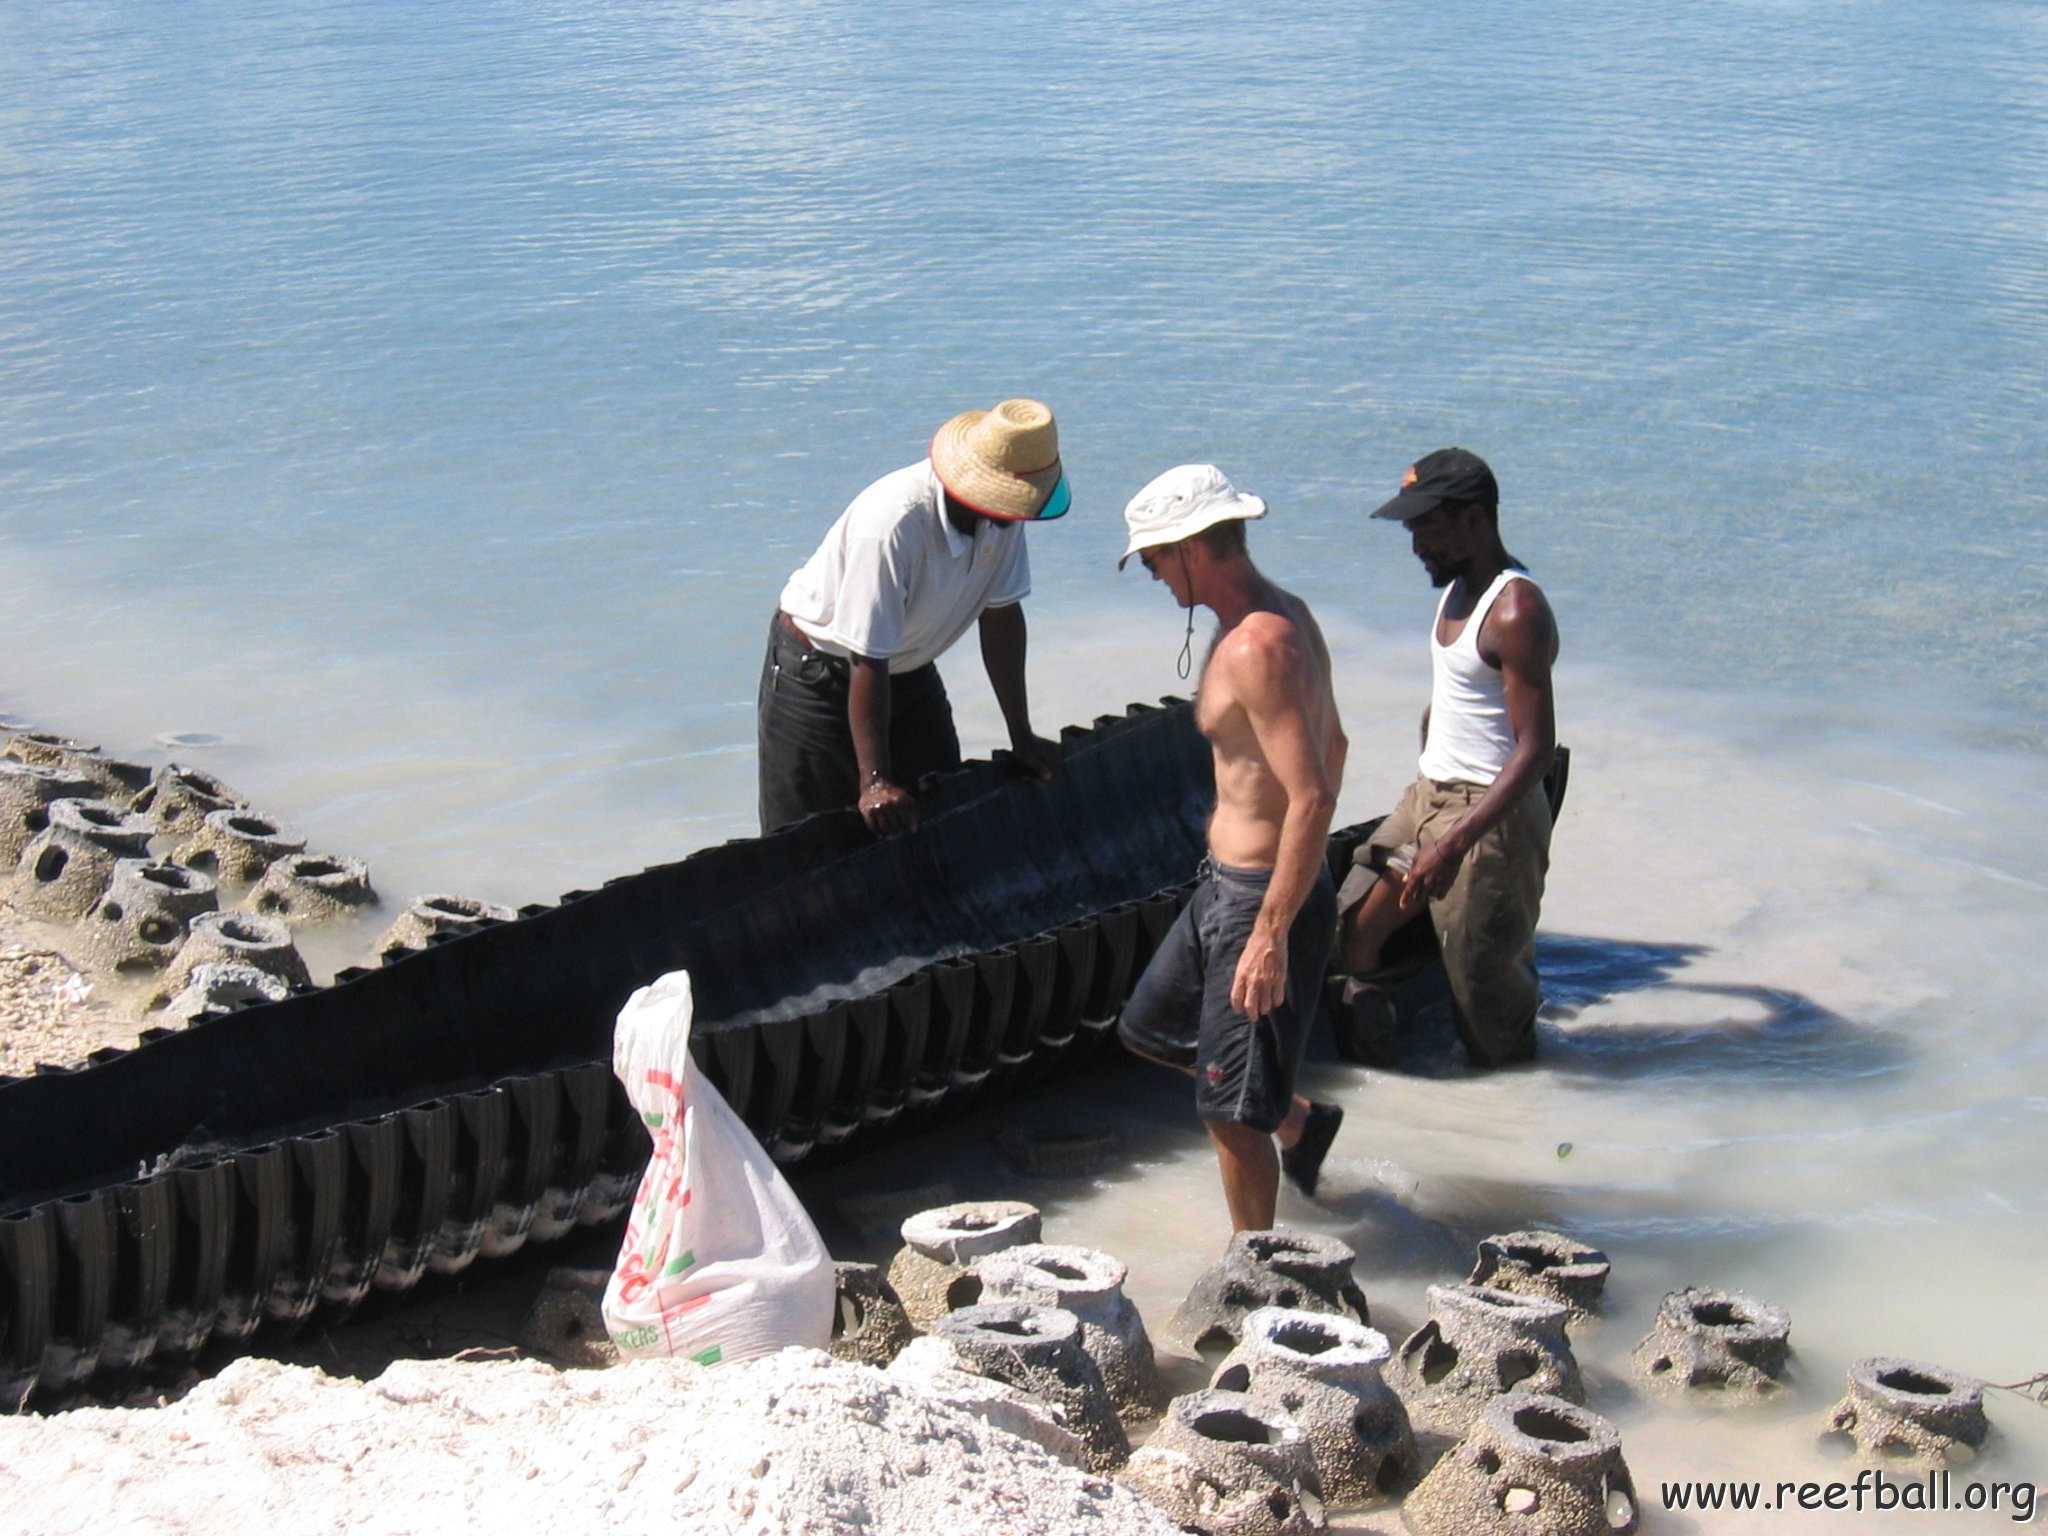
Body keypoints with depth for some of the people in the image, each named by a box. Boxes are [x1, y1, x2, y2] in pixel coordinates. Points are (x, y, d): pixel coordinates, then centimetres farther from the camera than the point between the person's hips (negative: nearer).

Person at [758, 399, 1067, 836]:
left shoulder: (1001, 515, -15)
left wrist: (1022, 736, -2)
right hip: (818, 674, -7)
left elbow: (1001, 615, -3)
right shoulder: (892, 524, -37)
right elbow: (867, 661, -34)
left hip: (909, 669, 7)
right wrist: (874, 781, -33)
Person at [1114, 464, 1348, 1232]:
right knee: (1151, 1026, 25)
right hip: (1225, 882, 11)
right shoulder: (1283, 614, 7)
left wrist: (1271, 938, -28)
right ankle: (1301, 1122, 39)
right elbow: (1331, 745, 19)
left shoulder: (1257, 647, -25)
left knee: (1232, 1108, 1)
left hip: (1264, 897, -11)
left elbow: (1312, 798, -29)